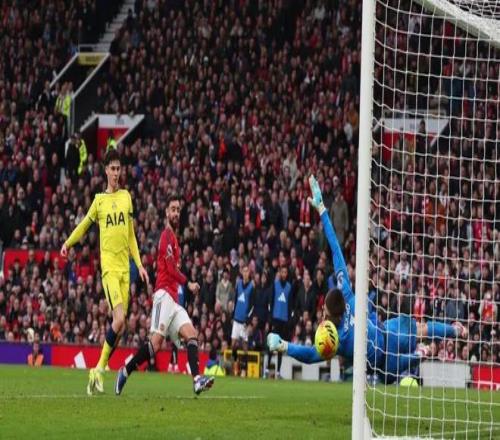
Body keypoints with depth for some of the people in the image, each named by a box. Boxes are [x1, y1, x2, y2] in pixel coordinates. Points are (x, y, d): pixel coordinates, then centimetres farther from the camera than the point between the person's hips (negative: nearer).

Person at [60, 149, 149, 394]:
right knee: (119, 319, -19)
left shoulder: (126, 197, 13)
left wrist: (139, 265, 13)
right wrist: (67, 243, 1)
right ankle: (99, 369, -9)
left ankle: (99, 369, 9)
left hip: (124, 266, 4)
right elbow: (84, 225, 16)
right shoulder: (99, 200, 5)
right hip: (108, 264, -4)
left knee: (121, 324, 0)